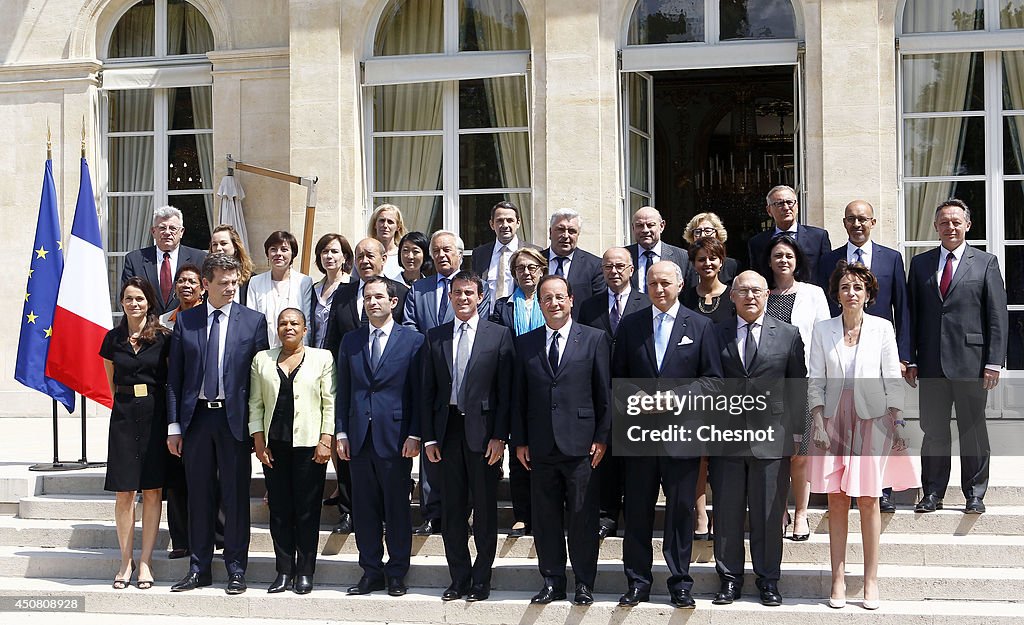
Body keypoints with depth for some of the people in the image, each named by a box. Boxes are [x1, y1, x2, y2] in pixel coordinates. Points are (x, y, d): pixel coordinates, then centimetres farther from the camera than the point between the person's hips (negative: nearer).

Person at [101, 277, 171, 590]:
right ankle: (126, 560, 10)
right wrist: (126, 402, 12)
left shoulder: (162, 337, 0)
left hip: (154, 415, -2)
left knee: (152, 490, 2)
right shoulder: (113, 339, 7)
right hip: (123, 415, 2)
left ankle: (146, 560, 9)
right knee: (124, 492, 0)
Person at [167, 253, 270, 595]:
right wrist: (174, 425, 1)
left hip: (235, 419, -2)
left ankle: (236, 568, 12)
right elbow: (174, 377, 6)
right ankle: (199, 568, 18)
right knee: (199, 495, 8)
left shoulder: (253, 320, 2)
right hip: (195, 417, 2)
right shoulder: (185, 320, 6)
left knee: (236, 496, 3)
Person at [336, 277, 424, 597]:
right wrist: (341, 432, 4)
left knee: (397, 508, 3)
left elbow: (419, 391, -2)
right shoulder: (350, 341, 11)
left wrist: (414, 435, -8)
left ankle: (396, 573, 12)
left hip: (395, 436, -3)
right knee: (364, 508, 7)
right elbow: (343, 391, 11)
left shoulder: (413, 340, 1)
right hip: (359, 438, 4)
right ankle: (371, 571, 16)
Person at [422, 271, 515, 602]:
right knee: (452, 510, 8)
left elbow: (505, 391, -3)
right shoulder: (435, 337, 9)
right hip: (448, 431, 3)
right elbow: (428, 391, 8)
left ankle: (481, 579, 14)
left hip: (483, 431, -3)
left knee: (485, 509, 4)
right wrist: (429, 436, 2)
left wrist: (499, 436, -9)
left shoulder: (499, 335, 0)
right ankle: (459, 578, 17)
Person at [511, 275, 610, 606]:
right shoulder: (525, 343, 10)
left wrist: (602, 438, -3)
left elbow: (605, 392, 2)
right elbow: (519, 396, 10)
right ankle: (552, 582, 18)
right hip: (540, 447, 3)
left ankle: (584, 584, 13)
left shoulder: (594, 339, 3)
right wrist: (520, 441, 5)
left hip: (580, 444, -3)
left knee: (583, 517, 1)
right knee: (545, 517, 7)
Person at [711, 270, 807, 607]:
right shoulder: (716, 333, 6)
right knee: (726, 513, 5)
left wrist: (798, 431, 1)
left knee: (768, 515, 5)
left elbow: (798, 387, 6)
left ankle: (768, 580, 17)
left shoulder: (788, 335, 6)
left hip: (772, 437, -1)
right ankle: (729, 579, 16)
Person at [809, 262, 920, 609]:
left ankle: (871, 582, 4)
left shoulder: (882, 329, 3)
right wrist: (818, 421, -4)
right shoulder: (823, 330, 6)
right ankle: (838, 581, 4)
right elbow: (816, 381, 5)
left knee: (868, 500, -2)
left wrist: (897, 424, -2)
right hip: (834, 421, 1)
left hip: (872, 421, -1)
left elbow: (893, 380, 3)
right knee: (836, 501, 0)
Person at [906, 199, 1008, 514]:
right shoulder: (920, 263, 11)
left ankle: (974, 494, 15)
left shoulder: (985, 262, 4)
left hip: (971, 362, -2)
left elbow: (998, 316, 0)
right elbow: (911, 313, 9)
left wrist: (994, 362, -7)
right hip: (931, 364, 2)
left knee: (973, 429, 5)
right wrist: (911, 359, 2)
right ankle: (932, 493, 14)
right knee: (933, 430, 6)